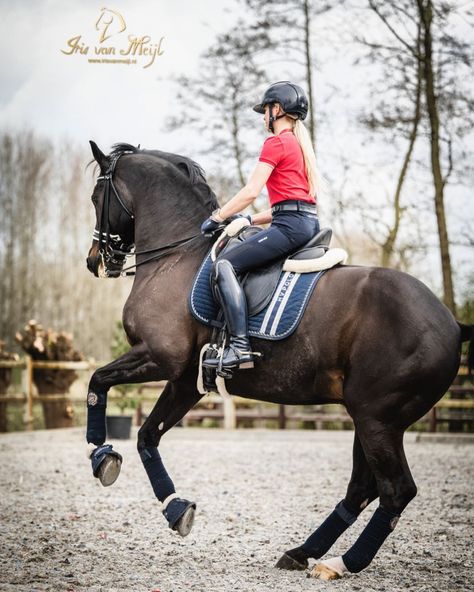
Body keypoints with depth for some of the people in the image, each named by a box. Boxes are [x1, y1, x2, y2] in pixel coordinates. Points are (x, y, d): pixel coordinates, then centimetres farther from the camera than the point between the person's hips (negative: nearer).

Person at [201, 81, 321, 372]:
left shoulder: (276, 143, -4)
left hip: (291, 225, -10)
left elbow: (251, 192, -11)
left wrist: (218, 217, 0)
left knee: (225, 264, -17)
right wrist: (249, 220, 22)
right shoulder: (301, 144, 25)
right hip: (310, 224, 10)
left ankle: (240, 346, -29)